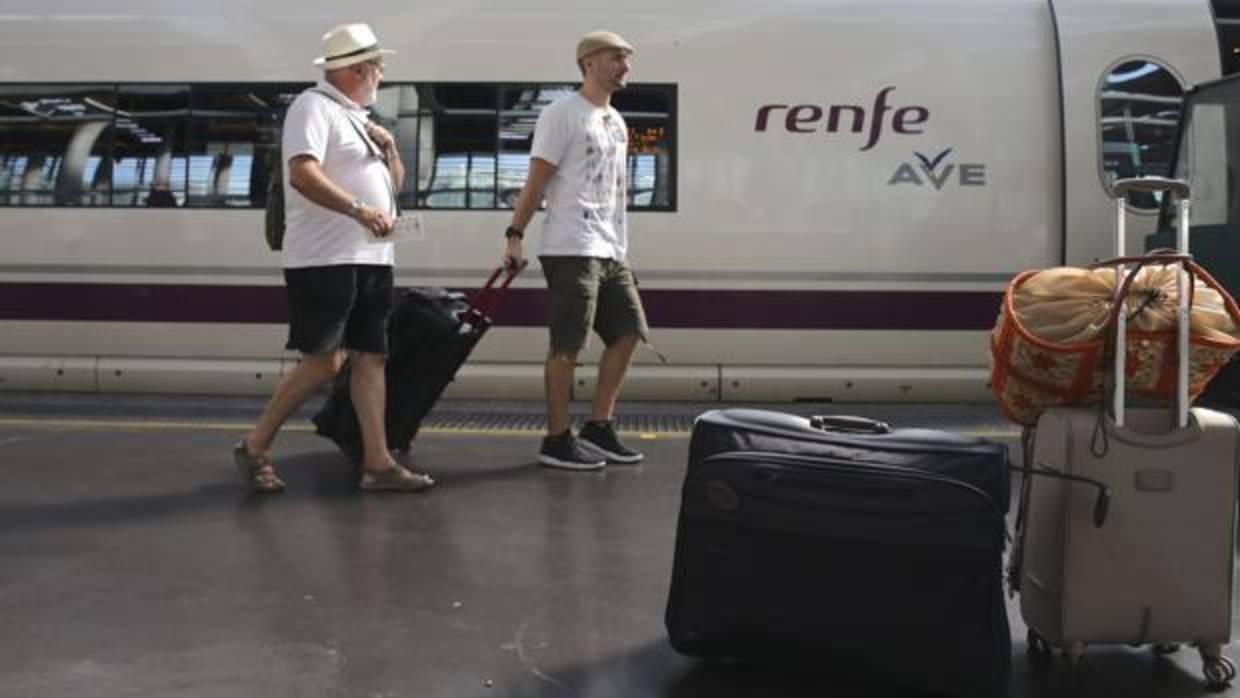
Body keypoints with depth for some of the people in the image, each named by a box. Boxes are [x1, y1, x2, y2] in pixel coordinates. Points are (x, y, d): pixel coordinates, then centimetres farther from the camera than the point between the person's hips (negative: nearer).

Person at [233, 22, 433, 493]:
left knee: (371, 357, 4)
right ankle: (255, 448, 5)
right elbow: (303, 174, -21)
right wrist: (359, 209, -27)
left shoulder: (357, 117, 22)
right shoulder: (314, 106, -6)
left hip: (371, 259, 9)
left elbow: (394, 184, 26)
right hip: (325, 260, -9)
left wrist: (389, 148, 8)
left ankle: (377, 463, 7)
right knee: (323, 362, -9)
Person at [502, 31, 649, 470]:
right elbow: (536, 180, -10)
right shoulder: (562, 114, -6)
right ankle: (557, 441, 4)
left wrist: (619, 243, 19)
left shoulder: (616, 121, 19)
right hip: (572, 249, -9)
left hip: (611, 251, 9)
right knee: (567, 347, -5)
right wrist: (515, 235, -16)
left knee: (628, 332, 10)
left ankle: (598, 429, 18)